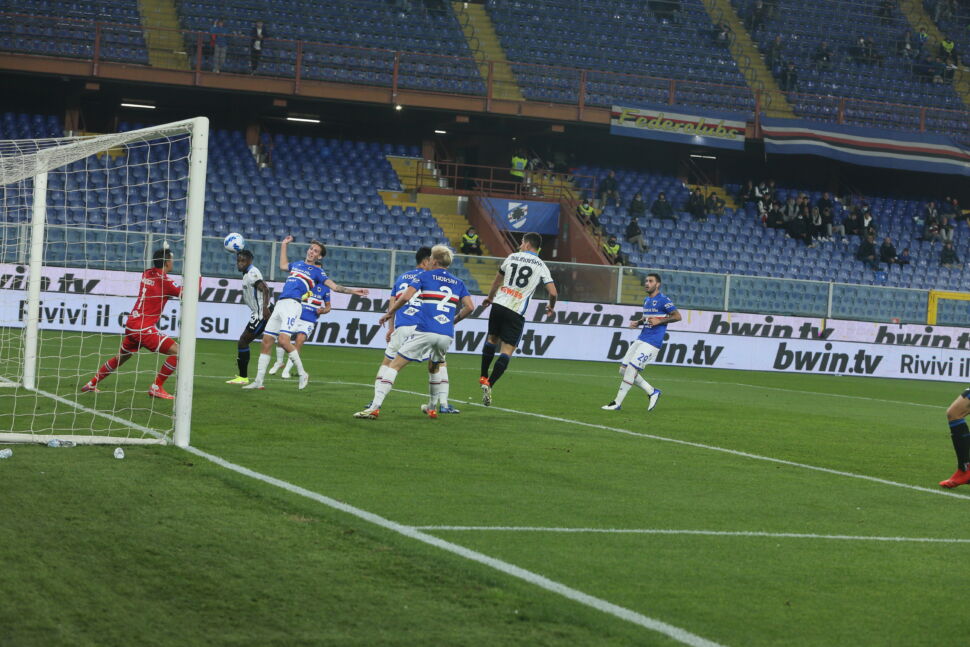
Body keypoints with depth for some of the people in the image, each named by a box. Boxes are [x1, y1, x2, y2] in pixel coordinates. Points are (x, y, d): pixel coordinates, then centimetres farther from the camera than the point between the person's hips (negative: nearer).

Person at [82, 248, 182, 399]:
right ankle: (156, 388, -5)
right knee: (177, 351, -8)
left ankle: (92, 384, 36)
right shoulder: (164, 282, -13)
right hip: (144, 328, -8)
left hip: (131, 324, 8)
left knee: (121, 357, 28)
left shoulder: (147, 274, 8)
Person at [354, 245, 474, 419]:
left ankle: (375, 407, -11)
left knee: (394, 365, 0)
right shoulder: (458, 282, 16)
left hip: (424, 332, -4)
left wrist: (389, 313, 5)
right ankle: (435, 407, 25)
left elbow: (405, 297, -8)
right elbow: (469, 307, 9)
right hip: (446, 335, 4)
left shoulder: (424, 276, 4)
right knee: (436, 367, 32)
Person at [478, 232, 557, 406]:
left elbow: (497, 279, 23)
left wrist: (490, 297, 41)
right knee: (507, 350, -1)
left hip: (499, 304, 3)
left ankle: (484, 378, 26)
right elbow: (553, 293, -4)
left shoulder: (512, 257, 8)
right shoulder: (541, 267, 1)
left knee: (492, 339, 23)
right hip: (516, 311, -3)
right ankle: (489, 385, -13)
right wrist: (551, 307, 19)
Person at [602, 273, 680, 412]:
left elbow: (677, 316, -9)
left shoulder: (663, 300, -9)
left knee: (631, 369, -14)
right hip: (641, 339, 9)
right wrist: (637, 322, 10)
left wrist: (659, 321, -17)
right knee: (623, 369, 5)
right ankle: (652, 392, 17)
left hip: (653, 342, -9)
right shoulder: (646, 300, 17)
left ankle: (617, 403, -7)